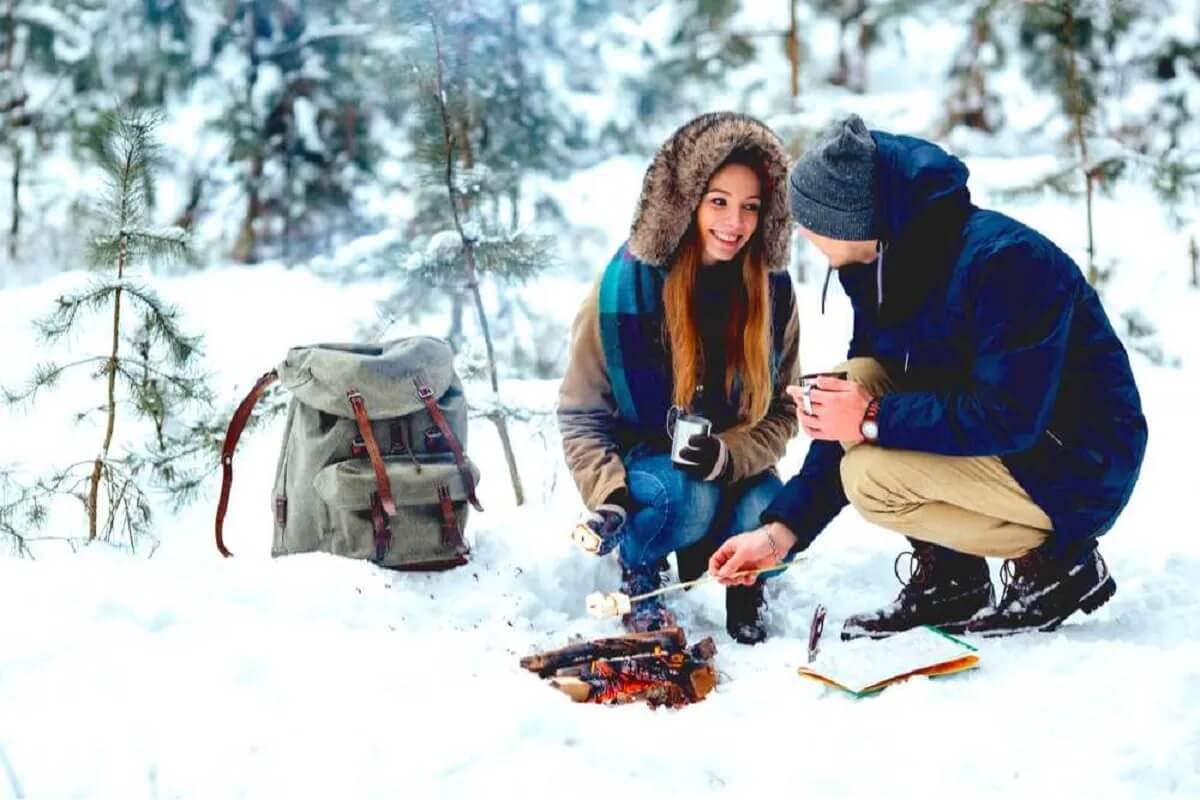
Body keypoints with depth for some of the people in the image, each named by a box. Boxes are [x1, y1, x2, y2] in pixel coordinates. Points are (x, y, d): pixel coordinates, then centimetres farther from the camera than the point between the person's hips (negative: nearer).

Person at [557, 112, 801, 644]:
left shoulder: (772, 290, -9)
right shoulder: (627, 282, -18)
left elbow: (781, 412, -5)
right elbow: (580, 413, -10)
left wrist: (727, 455, -25)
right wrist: (607, 493, -25)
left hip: (731, 465, 3)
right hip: (641, 456, -2)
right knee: (690, 499, -33)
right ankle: (637, 569, 1)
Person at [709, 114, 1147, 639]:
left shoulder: (1006, 260, -26)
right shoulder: (879, 267, 1)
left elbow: (1010, 417, -31)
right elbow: (859, 408, 3)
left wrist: (876, 420, -26)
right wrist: (784, 526, -4)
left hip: (1078, 472, -9)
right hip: (990, 441, 9)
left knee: (871, 478, -24)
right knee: (856, 381, -8)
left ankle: (1053, 562, -4)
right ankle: (946, 577, 1)